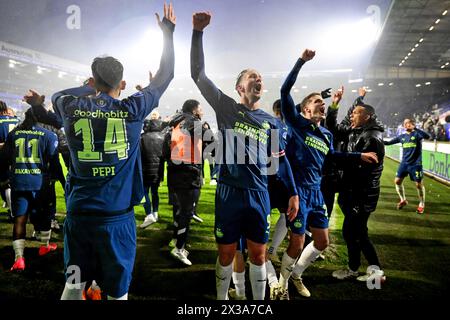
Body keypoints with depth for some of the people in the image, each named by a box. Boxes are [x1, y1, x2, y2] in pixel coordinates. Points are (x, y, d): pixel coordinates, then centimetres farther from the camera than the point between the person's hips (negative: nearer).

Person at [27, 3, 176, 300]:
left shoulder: (72, 108, -1)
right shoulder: (133, 109, -6)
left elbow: (58, 95, 25)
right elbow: (165, 75, 8)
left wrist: (96, 86, 33)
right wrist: (168, 32, 19)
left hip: (79, 213, 2)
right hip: (117, 216, -2)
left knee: (73, 284, 18)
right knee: (117, 291, 11)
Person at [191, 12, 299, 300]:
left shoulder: (271, 122, 9)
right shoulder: (227, 108, 1)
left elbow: (280, 159, 14)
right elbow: (198, 75, -6)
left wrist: (293, 193, 9)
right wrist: (198, 31, -13)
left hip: (259, 194, 3)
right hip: (229, 193, -2)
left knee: (258, 255, 11)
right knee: (227, 254, 10)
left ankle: (260, 302, 29)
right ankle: (221, 299, 30)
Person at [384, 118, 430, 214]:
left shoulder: (417, 134, -6)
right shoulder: (402, 137, 9)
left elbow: (427, 136, -26)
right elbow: (389, 142, 15)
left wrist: (415, 128, -31)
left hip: (415, 164, -5)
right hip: (404, 163, 5)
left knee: (419, 184, 0)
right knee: (397, 181, 3)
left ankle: (421, 205, 18)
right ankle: (403, 200, 24)